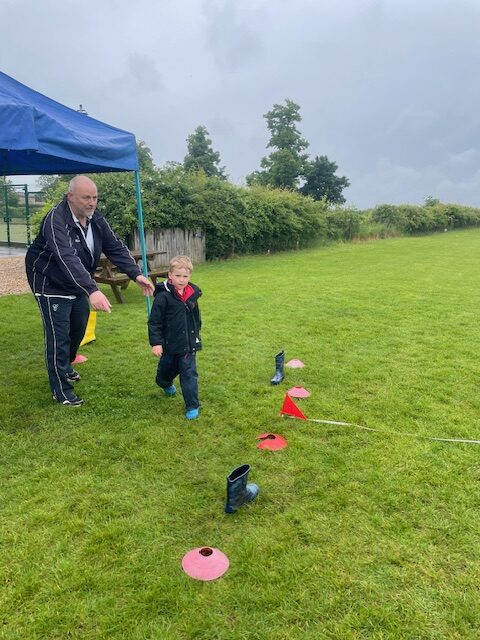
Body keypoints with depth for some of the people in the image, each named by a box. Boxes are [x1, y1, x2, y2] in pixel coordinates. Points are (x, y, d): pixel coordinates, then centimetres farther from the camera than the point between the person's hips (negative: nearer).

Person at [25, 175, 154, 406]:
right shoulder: (56, 220, -30)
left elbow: (116, 248, -8)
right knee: (59, 335, -5)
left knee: (79, 328, 19)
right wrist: (92, 290, -56)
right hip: (50, 283, -7)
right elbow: (67, 258, -44)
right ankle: (61, 390, 9)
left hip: (78, 282, 8)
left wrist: (136, 274, -23)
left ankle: (65, 366, 46)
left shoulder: (96, 218, -7)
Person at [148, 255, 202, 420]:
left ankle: (192, 406, 6)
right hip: (169, 344, -2)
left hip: (188, 344, 2)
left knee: (189, 374, -1)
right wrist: (156, 342, -19)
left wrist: (196, 335, 21)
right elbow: (154, 322, -15)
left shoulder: (192, 295, -1)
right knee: (167, 368, 21)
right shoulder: (163, 296, -16)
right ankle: (165, 384, 54)